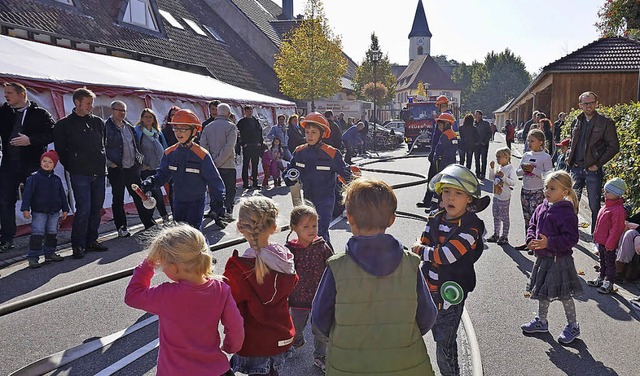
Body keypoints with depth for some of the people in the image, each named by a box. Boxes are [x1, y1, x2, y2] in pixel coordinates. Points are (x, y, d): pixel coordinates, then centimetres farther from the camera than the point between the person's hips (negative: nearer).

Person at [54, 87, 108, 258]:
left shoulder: (98, 122, 12)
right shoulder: (64, 124, 0)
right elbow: (60, 150, 3)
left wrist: (102, 163, 13)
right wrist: (72, 167, 0)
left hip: (99, 173, 5)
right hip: (80, 174, -5)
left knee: (96, 208, 9)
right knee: (83, 209, -9)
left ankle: (91, 240, 21)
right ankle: (78, 245, 3)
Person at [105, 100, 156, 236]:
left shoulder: (129, 126, 13)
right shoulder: (106, 127, -9)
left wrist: (139, 158, 13)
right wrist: (109, 162, -15)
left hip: (132, 167, 6)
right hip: (116, 169, -6)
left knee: (139, 195, 11)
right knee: (118, 199, 6)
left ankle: (149, 223, 18)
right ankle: (121, 228, 14)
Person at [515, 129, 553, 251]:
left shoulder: (545, 157, -7)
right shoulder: (526, 155, 9)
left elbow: (548, 175, -14)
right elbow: (518, 172, 10)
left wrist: (534, 170, -21)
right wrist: (524, 170, -10)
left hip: (538, 192, -6)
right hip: (525, 190, 6)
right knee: (527, 218, 12)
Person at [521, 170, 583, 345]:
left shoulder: (567, 212, -19)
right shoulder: (541, 208, 4)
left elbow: (571, 238, -22)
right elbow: (532, 225, 15)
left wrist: (549, 242, -29)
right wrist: (531, 240, -3)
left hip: (559, 260, -8)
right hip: (543, 258, 8)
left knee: (564, 294, 6)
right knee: (542, 292, 19)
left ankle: (572, 326, 25)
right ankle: (541, 322, 36)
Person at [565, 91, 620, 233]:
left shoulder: (605, 122, -6)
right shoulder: (577, 122, 10)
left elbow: (614, 147, -7)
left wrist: (598, 164, -12)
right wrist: (568, 157, 8)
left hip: (592, 170, -5)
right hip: (576, 168, 5)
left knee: (594, 205, 3)